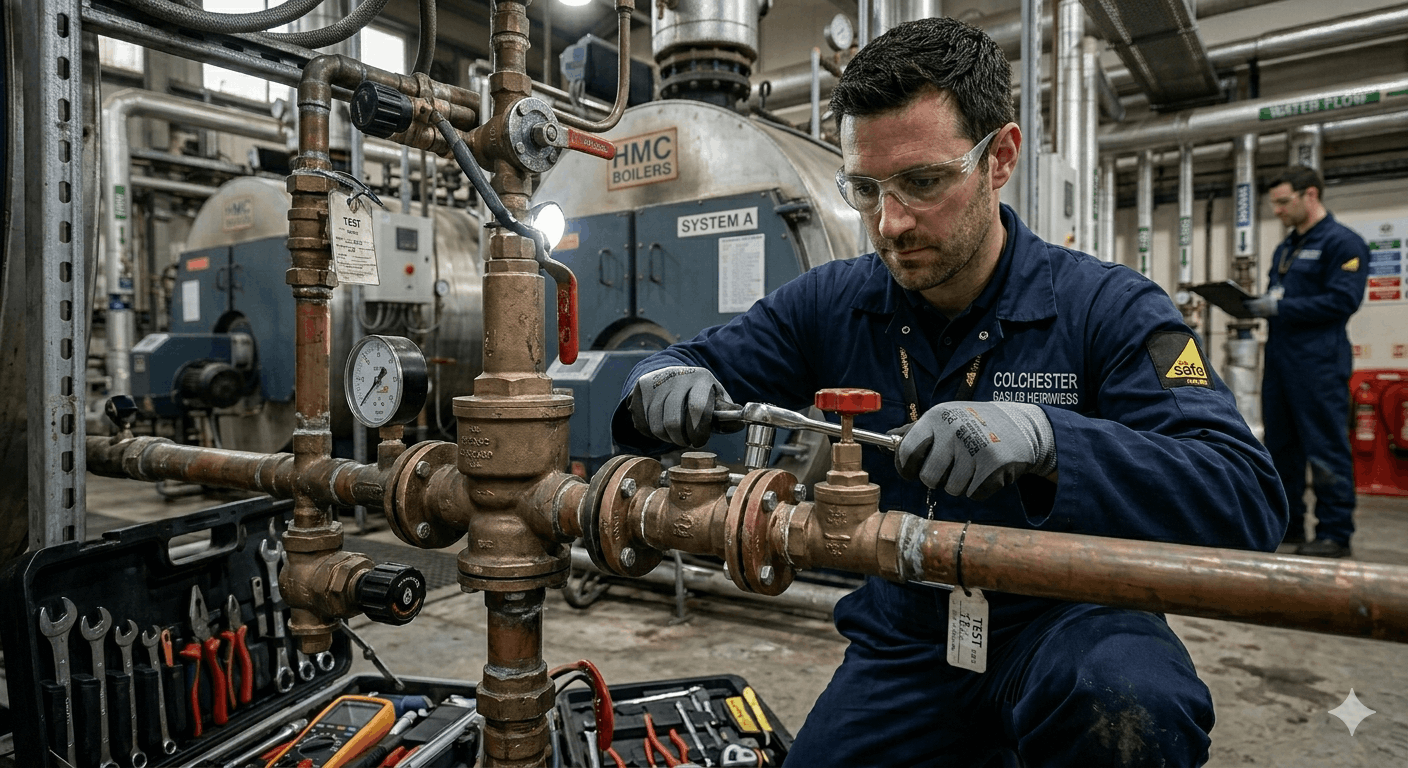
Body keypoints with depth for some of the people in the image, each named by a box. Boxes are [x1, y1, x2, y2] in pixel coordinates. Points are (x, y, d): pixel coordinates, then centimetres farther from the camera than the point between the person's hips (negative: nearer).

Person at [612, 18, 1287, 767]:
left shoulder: (1108, 309, -12)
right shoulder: (829, 305, -3)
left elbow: (1247, 497, -21)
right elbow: (695, 363, 4)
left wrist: (1044, 439, -39)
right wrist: (665, 384, -22)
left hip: (1062, 620, -3)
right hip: (901, 641, 4)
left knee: (1132, 707, -34)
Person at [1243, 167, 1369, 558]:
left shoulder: (1343, 242, -6)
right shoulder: (1285, 248, 20)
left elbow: (1343, 301, -16)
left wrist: (1280, 307, -18)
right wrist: (1253, 304, 2)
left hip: (1319, 364, -8)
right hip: (1279, 361, 8)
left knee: (1326, 451, -4)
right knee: (1281, 446, 12)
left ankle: (1334, 534, 4)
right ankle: (1286, 523, 21)